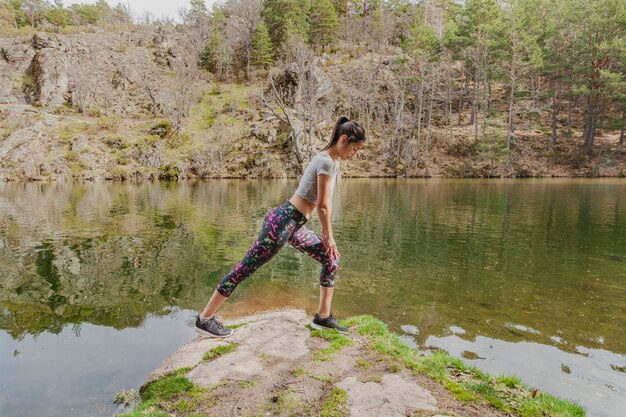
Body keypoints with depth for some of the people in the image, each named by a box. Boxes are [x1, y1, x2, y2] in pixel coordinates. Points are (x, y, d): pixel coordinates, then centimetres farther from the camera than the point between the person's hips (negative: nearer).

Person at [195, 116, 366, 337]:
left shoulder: (334, 162, 14)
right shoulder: (326, 161, -16)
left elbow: (325, 202, 18)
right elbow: (322, 205, -15)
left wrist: (326, 234, 19)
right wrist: (329, 236, -3)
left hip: (295, 225, 10)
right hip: (283, 221, -10)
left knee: (331, 259, 13)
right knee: (245, 268, -3)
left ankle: (323, 317, 21)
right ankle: (204, 319, 9)